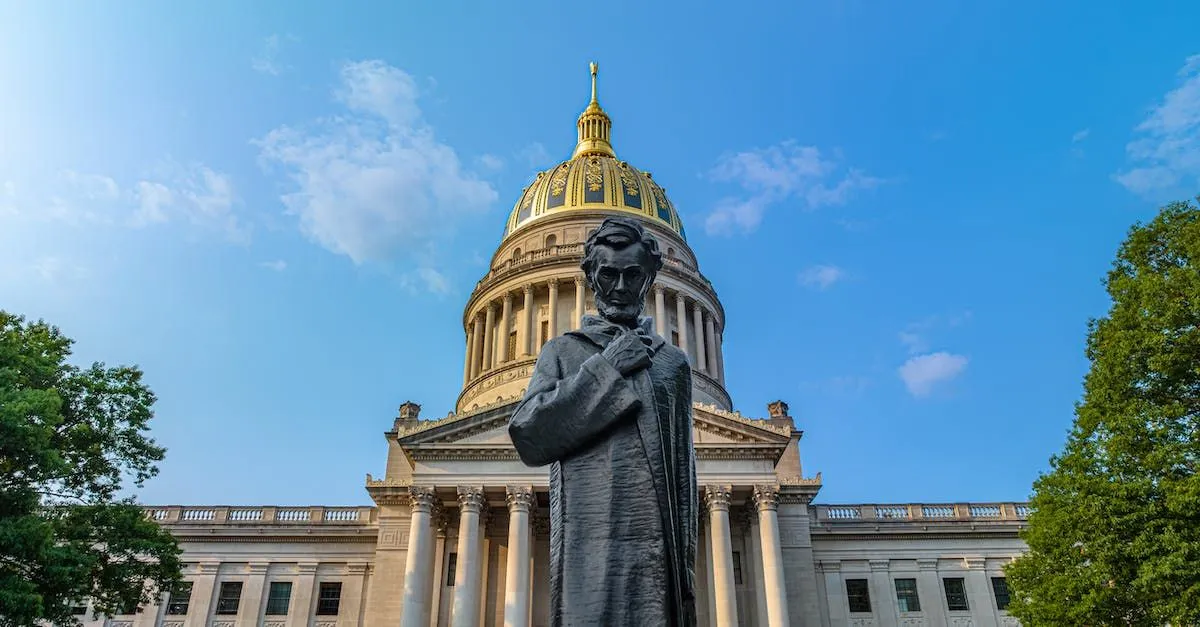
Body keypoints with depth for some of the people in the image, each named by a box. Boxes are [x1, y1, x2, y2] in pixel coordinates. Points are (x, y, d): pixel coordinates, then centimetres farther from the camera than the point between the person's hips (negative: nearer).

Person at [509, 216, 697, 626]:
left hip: (660, 547, 2)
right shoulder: (564, 352, 13)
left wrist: (685, 559, 8)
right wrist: (603, 370, -3)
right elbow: (527, 436, -1)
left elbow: (683, 471, 16)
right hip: (590, 543, -2)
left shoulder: (674, 362, 18)